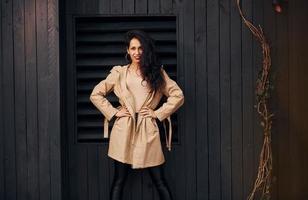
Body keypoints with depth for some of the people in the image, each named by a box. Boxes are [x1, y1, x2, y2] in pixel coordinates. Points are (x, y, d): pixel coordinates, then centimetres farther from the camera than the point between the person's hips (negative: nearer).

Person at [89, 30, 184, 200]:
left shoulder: (157, 73, 6)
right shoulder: (118, 73, 4)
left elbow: (178, 95, 5)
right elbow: (95, 95, 7)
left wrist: (158, 113, -2)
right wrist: (114, 112, -1)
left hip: (148, 131, 0)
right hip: (123, 131, 0)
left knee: (160, 181, 3)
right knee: (119, 180, 5)